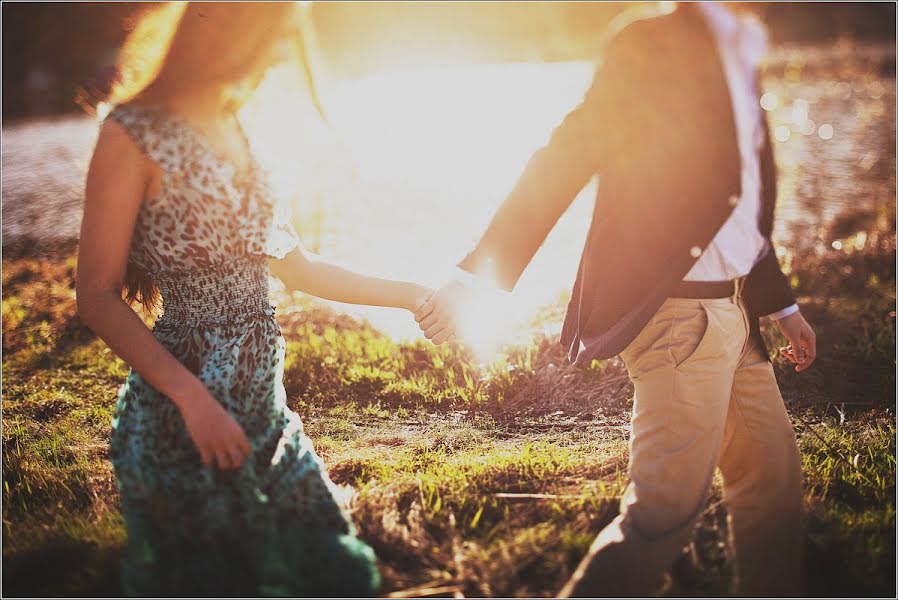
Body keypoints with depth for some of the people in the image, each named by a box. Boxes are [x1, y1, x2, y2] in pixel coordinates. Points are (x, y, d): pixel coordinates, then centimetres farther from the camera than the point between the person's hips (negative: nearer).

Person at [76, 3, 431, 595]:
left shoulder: (238, 132, 11)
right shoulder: (134, 135, -11)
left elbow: (296, 267, 18)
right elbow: (98, 296, -12)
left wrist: (411, 294, 17)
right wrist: (191, 398, -20)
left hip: (267, 414, 7)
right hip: (183, 425, -7)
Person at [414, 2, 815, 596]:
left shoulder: (741, 51, 16)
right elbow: (560, 161, -15)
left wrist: (784, 305, 27)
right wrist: (478, 274, -21)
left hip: (734, 310, 9)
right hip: (674, 310, -9)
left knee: (774, 472, 15)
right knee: (672, 504, -9)